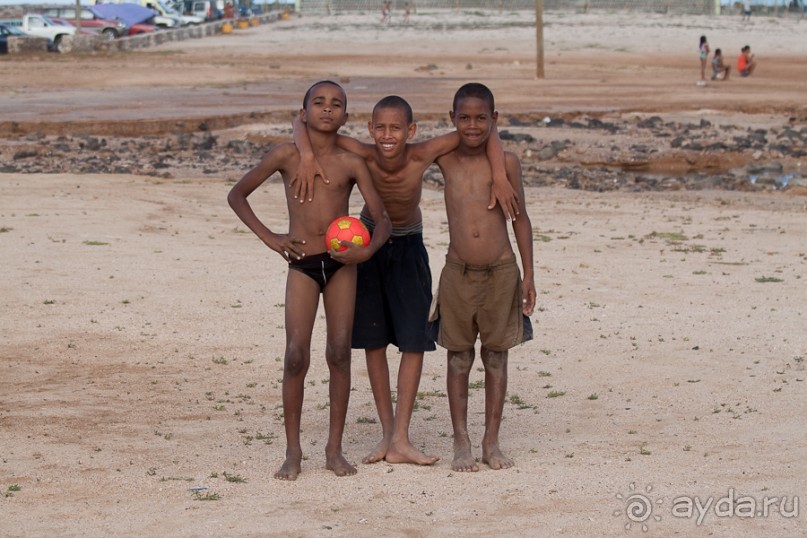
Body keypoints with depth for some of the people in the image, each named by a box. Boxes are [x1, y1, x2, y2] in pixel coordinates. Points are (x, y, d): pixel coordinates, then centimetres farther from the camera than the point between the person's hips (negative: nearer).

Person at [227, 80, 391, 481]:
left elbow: (381, 218, 2)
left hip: (341, 262, 1)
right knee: (296, 355, -7)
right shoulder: (287, 156, 0)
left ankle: (334, 448, 12)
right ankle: (293, 451, 3)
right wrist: (268, 237, -1)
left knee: (340, 352, 3)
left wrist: (368, 250, -18)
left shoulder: (351, 164, 2)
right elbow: (237, 195, 8)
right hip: (302, 263, -1)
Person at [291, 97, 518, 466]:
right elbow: (303, 122, -24)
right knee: (374, 342, 4)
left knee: (415, 341, -5)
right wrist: (307, 155, -42)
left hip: (408, 249, 0)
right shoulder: (362, 156, -26)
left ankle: (400, 439, -1)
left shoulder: (422, 155, -26)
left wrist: (500, 178, -33)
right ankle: (387, 434, 14)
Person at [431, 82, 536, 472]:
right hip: (458, 273, 1)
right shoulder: (445, 159, 1)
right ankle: (461, 443, 12)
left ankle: (492, 442, 16)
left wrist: (528, 275, 3)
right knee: (459, 358, 5)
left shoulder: (506, 162, -1)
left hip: (501, 272, 0)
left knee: (496, 356, 7)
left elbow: (520, 217, 5)